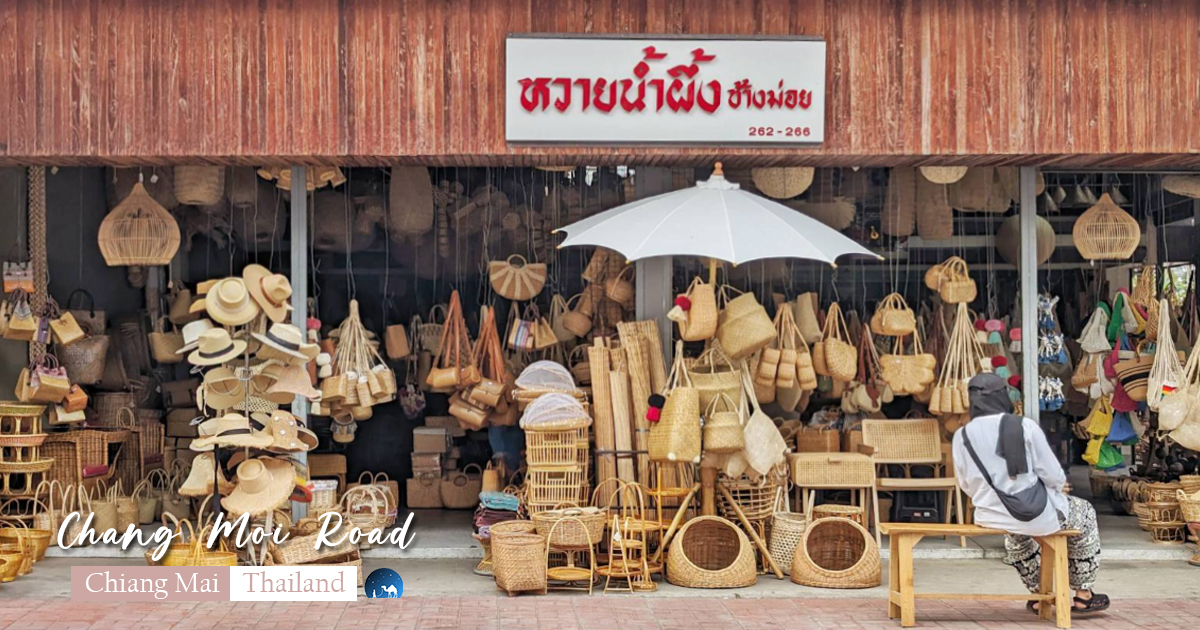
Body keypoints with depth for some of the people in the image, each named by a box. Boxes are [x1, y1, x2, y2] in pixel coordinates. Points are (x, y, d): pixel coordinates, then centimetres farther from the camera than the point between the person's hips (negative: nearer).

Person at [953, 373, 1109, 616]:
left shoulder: (962, 436, -6)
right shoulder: (1025, 426, -14)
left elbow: (967, 485, 3)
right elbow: (1053, 475, -10)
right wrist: (1059, 484, 14)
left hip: (991, 517, 4)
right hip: (1036, 514, -4)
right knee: (1084, 513, 29)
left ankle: (1038, 594, 51)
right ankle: (1083, 595, 35)